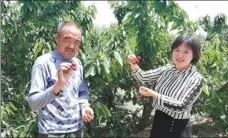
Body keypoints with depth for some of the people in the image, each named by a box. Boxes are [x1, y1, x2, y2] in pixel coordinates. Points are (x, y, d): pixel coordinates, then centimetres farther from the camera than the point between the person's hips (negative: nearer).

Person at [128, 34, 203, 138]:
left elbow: (181, 106, -26)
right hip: (159, 116, 5)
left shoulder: (196, 79, -21)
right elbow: (143, 77, -3)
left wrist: (154, 94, -31)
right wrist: (133, 65, -24)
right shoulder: (167, 68, -5)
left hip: (175, 124, -5)